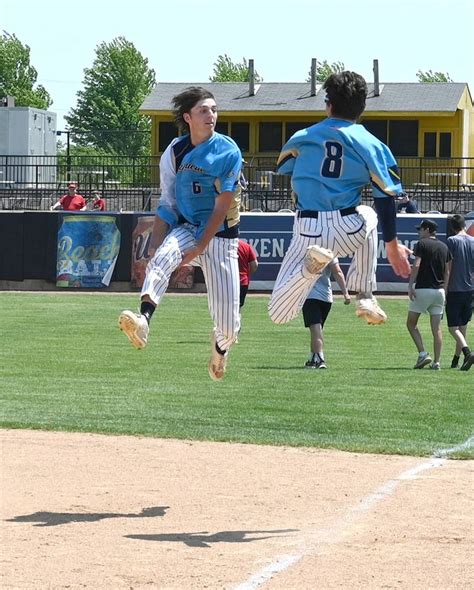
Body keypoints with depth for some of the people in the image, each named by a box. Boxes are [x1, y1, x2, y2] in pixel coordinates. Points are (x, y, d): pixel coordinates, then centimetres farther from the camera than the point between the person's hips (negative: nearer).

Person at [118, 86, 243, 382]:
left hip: (221, 236, -2)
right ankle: (143, 320, -54)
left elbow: (222, 206, -13)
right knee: (163, 256, -35)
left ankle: (221, 344, 33)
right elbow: (167, 205, 2)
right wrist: (157, 244, -11)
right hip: (186, 228, 2)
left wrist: (199, 247, -18)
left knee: (228, 322, -4)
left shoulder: (228, 151, -10)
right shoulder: (174, 153, 0)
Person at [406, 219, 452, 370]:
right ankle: (436, 362, 0)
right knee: (437, 328, 4)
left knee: (411, 323, 6)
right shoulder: (444, 247, 12)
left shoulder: (422, 244, -5)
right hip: (439, 291, 5)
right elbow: (447, 272, 14)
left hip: (423, 289, -5)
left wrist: (410, 286, -16)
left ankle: (423, 354, -7)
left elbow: (416, 265, -16)